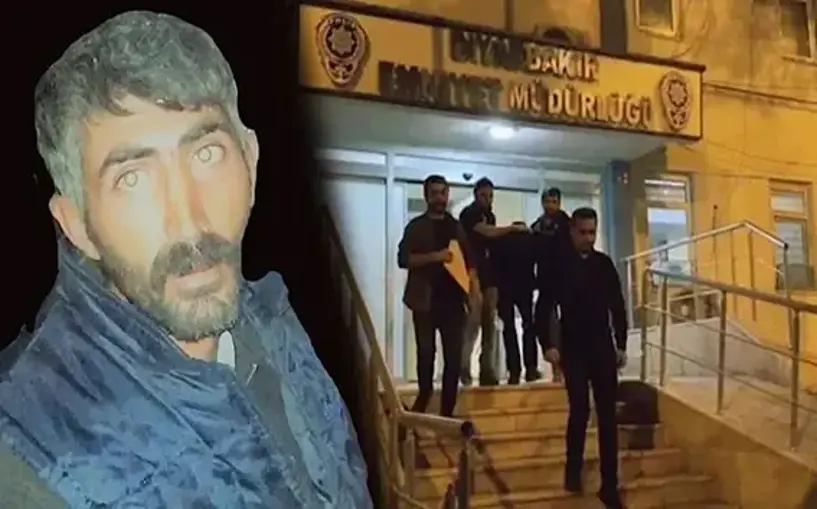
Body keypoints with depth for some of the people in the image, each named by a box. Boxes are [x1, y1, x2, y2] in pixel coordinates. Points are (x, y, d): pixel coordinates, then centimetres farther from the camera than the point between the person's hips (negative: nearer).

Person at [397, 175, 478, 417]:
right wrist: (434, 256, -19)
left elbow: (468, 259, 15)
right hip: (426, 299, -3)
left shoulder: (456, 227, 15)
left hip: (453, 298, 3)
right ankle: (424, 396, 22)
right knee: (426, 352, -1)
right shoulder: (416, 226, 2)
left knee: (453, 355, 2)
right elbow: (403, 258, -8)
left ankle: (447, 411, 9)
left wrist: (473, 280, -4)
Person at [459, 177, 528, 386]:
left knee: (490, 325, 3)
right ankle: (463, 370, -9)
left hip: (489, 276, 7)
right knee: (472, 324, -13)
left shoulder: (490, 216, 18)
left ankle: (488, 372, 5)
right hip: (473, 275, -7)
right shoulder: (469, 213, -6)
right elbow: (488, 232, -20)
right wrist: (514, 228, -14)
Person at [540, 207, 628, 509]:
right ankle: (573, 469, 22)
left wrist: (621, 345, 7)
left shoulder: (605, 263, 5)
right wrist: (548, 345, -11)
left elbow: (617, 306, 9)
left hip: (603, 349, 3)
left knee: (607, 416, 2)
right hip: (573, 351, -2)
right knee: (580, 410, -3)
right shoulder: (558, 266, -3)